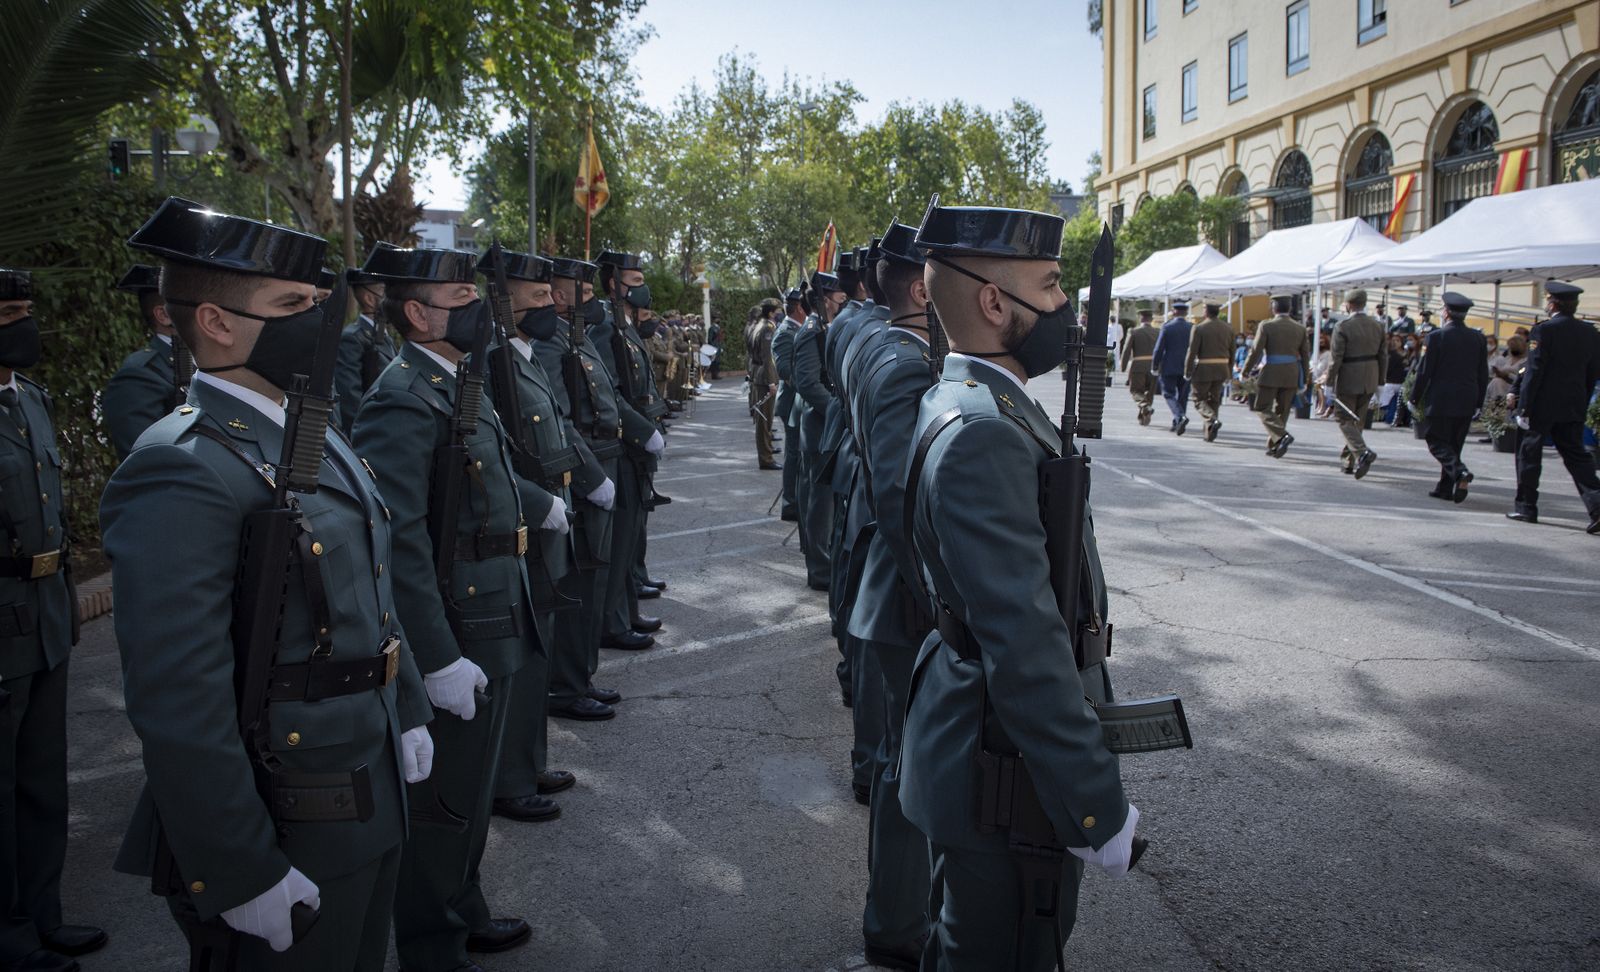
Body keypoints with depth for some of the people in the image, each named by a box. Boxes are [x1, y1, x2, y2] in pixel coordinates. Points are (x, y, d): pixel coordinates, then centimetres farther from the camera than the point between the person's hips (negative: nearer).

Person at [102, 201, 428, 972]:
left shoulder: (313, 437, 7)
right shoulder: (182, 474, -23)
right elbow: (179, 704, -25)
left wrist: (407, 709, 17)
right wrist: (242, 876, -21)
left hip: (369, 802, 8)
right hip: (282, 837, -8)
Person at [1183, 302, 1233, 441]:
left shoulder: (1199, 328, -9)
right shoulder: (1228, 328, 7)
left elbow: (1192, 352, -11)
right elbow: (1232, 353, 11)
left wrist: (1187, 373, -3)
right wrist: (1228, 373, 18)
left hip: (1204, 369, -5)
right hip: (1222, 370, 5)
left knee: (1199, 399, 7)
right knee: (1214, 401, 14)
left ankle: (1213, 420, -20)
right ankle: (1210, 434, 13)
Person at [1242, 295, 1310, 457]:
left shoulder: (1266, 326, -6)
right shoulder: (1300, 329, 7)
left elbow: (1256, 351, -9)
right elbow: (1305, 355, 9)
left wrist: (1246, 371, 2)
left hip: (1270, 374, -4)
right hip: (1291, 376, 4)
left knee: (1262, 408, 2)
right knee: (1282, 410, 12)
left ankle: (1282, 435, -19)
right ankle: (1273, 446, 16)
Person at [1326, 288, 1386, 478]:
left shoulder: (1342, 327, -14)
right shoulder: (1378, 325, 5)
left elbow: (1335, 358, -15)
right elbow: (1383, 356, 9)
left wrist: (1330, 383, -8)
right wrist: (1379, 380, 17)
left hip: (1348, 381, -6)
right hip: (1369, 381, 6)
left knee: (1345, 420, 0)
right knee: (1358, 421, 15)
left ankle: (1362, 452, -22)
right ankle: (1348, 460, 23)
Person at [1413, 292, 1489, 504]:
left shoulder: (1436, 337, -10)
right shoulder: (1477, 338, 5)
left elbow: (1424, 371, -9)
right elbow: (1483, 374, 9)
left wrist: (1416, 398, 1)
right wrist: (1478, 403, 16)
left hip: (1440, 400, -5)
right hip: (1467, 402, 5)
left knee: (1438, 442, 1)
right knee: (1454, 444, 13)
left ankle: (1460, 471, -24)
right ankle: (1446, 488, 15)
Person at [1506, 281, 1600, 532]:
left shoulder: (1544, 329, -13)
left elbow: (1534, 371, -15)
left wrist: (1523, 408, -12)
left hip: (1542, 406, -5)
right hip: (1573, 408, 5)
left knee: (1528, 455, 7)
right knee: (1576, 455, 9)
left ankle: (1526, 507, 12)